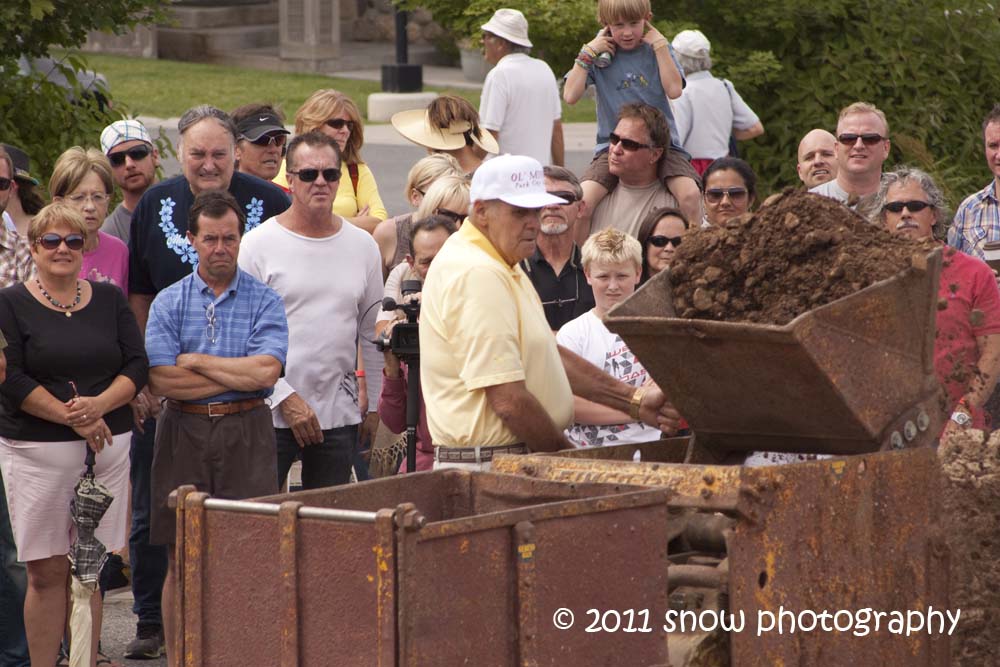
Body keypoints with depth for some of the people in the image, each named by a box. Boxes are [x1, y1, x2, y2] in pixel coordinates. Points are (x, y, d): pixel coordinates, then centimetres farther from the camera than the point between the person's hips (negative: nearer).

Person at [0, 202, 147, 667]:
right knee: (47, 572, -3)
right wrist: (71, 417, -15)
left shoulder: (110, 300, 11)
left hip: (107, 448, 3)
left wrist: (98, 405, -13)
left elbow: (137, 366, 5)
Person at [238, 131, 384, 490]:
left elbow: (373, 334, 17)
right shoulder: (257, 245, -3)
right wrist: (286, 399, -12)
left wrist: (374, 405, 15)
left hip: (340, 417, 4)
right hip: (271, 413, -4)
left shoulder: (363, 246, 10)